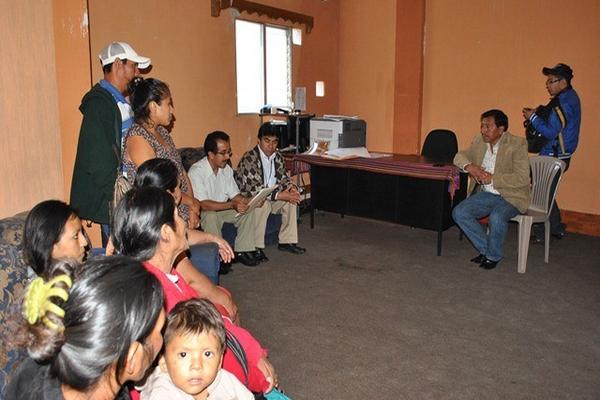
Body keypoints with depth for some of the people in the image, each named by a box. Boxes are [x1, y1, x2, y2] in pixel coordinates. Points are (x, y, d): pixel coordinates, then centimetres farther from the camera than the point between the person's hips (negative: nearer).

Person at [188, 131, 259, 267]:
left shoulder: (227, 169, 1)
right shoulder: (196, 171, -23)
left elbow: (234, 195, 4)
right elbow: (203, 204, -29)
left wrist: (250, 200, -18)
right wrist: (232, 205, -36)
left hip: (224, 209, 7)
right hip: (202, 213, -7)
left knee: (249, 209, -12)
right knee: (211, 216, -38)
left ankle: (241, 251, -8)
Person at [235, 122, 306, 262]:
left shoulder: (277, 157, 2)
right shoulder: (249, 158, -23)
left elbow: (283, 177, 9)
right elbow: (254, 188, -29)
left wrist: (291, 187, -15)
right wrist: (279, 195, -33)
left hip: (271, 196, 7)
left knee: (291, 199, -13)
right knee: (263, 203, -35)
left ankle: (286, 241, -5)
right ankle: (256, 247, -25)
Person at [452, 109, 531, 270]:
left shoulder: (517, 144, -13)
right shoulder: (479, 141, 6)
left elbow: (522, 178, -20)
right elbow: (460, 156, 14)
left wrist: (492, 178, -24)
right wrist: (469, 166, -9)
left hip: (511, 196, -6)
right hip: (486, 194, 6)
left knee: (496, 217, -34)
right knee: (459, 213, -14)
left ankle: (493, 255, -5)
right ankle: (485, 249, 5)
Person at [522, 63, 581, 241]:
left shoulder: (564, 102, -21)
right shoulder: (569, 96, 11)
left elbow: (550, 132, -23)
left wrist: (533, 117, -13)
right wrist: (539, 113, 5)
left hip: (554, 156, -10)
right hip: (559, 154, 10)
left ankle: (541, 232, 8)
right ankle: (556, 228, 29)